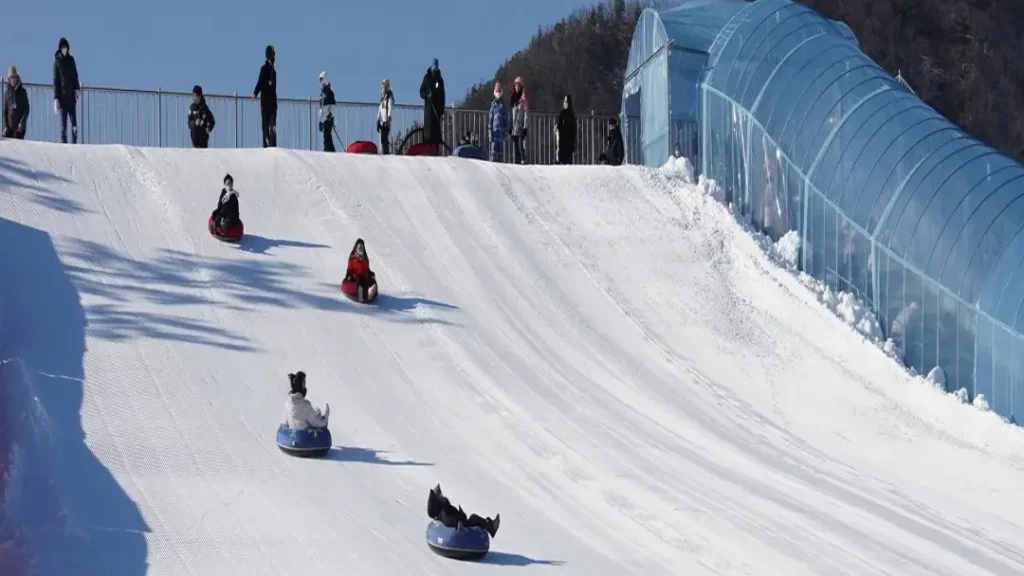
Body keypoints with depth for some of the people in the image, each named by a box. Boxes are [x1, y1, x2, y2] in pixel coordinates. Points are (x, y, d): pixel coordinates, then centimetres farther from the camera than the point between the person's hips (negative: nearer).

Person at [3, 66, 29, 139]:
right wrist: (5, 126, -3)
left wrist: (22, 123, -13)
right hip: (9, 126, 3)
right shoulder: (7, 94, 9)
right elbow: (5, 112, 9)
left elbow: (26, 110, -1)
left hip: (19, 126, -3)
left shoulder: (22, 92, 2)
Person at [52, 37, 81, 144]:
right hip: (62, 96, -4)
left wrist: (77, 88, -3)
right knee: (63, 126, -5)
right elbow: (55, 81, -3)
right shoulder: (57, 61, -1)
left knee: (74, 125, -1)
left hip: (71, 96, 4)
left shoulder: (71, 60, 11)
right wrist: (56, 99, -9)